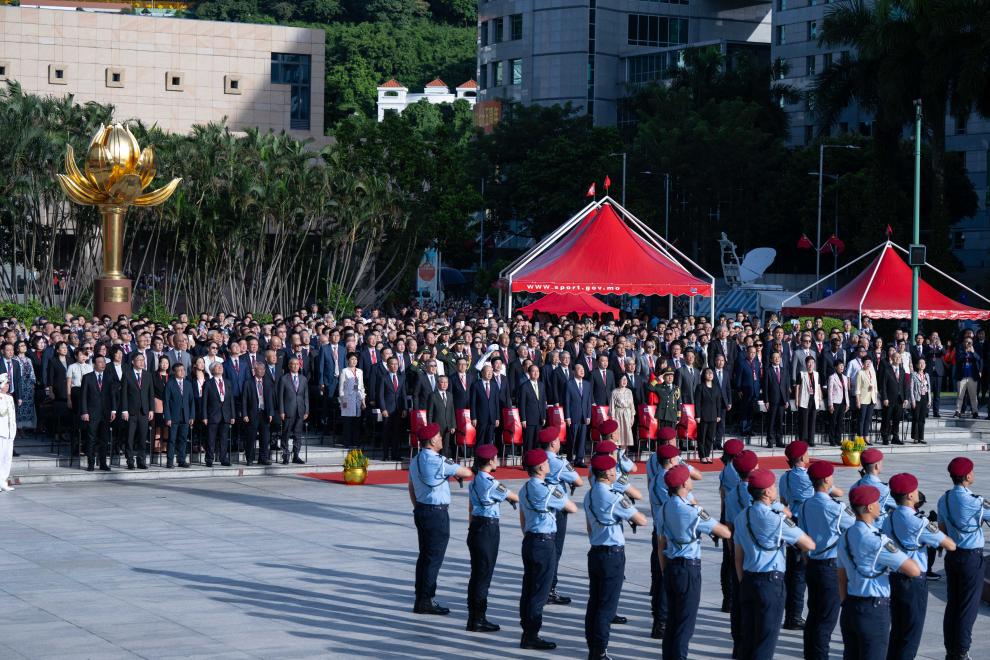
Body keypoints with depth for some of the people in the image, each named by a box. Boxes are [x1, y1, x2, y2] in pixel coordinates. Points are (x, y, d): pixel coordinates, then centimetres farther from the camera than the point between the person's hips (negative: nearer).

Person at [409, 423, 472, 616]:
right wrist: (458, 472, 6)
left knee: (424, 555, 15)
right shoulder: (438, 462, -19)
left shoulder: (415, 461, 8)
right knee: (434, 558, -2)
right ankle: (426, 602, 0)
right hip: (437, 513, -9)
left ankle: (421, 599, 19)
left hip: (420, 511, 9)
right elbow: (467, 473, -15)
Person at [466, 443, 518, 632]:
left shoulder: (474, 481, 10)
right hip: (488, 529, -9)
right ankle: (478, 619, 1)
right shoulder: (491, 483, -18)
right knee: (484, 575, -3)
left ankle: (473, 617, 19)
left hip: (476, 527, 9)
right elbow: (514, 497, -11)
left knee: (476, 574, 14)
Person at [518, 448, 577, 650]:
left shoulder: (524, 489, 10)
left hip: (529, 540, 9)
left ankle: (527, 632, 17)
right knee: (540, 591, -3)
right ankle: (532, 636, 0)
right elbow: (573, 509, -10)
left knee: (528, 588, 12)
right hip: (545, 543, -9)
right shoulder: (548, 490, -17)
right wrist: (562, 497, 9)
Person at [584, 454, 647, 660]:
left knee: (594, 603, 11)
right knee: (607, 606, -3)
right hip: (613, 555, -8)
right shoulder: (615, 498, -18)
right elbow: (642, 521, -14)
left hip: (595, 552, 8)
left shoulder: (589, 496, 8)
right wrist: (631, 517, 6)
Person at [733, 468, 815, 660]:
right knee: (766, 640, -1)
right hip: (771, 581, -7)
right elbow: (809, 545, -11)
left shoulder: (741, 517, 7)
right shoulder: (775, 519, -15)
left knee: (747, 637, 12)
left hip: (748, 580, 7)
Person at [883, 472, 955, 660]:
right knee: (911, 635, 3)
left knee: (896, 630, 19)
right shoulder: (918, 523, -20)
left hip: (892, 579, 7)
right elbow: (951, 545, -15)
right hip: (913, 582, -7)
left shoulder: (889, 518, 3)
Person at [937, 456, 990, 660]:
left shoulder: (943, 500, 2)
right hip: (971, 557, -7)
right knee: (968, 607, 2)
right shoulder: (972, 502, -21)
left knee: (952, 604, 13)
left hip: (951, 555, 7)